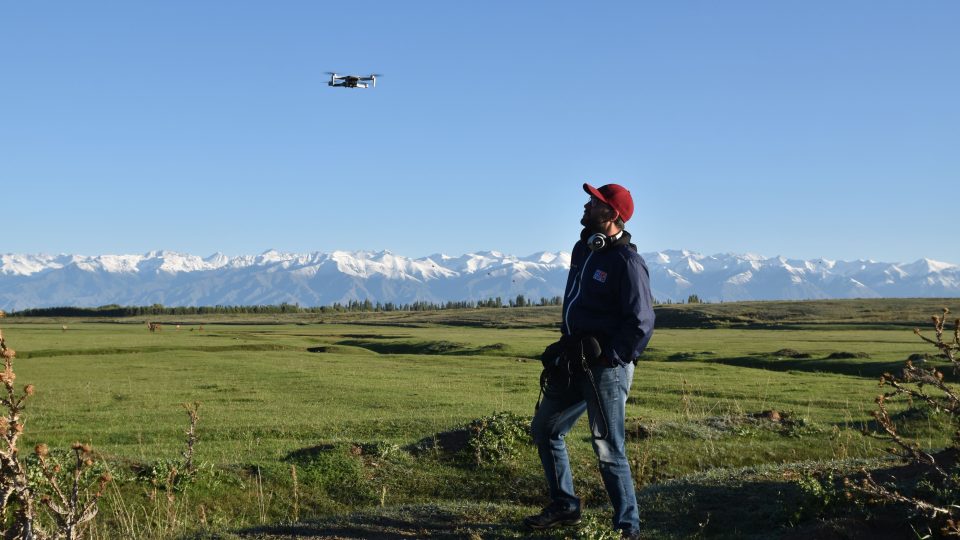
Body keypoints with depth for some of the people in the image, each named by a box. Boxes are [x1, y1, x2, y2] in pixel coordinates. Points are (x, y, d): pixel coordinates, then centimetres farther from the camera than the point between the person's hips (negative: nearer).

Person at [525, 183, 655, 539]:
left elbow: (642, 323, -19)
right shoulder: (583, 249, 10)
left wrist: (611, 360, -18)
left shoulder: (626, 262, -16)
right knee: (545, 429, 17)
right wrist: (565, 348, 16)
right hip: (573, 362, 9)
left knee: (608, 449, -5)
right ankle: (564, 507, 29)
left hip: (605, 367, -9)